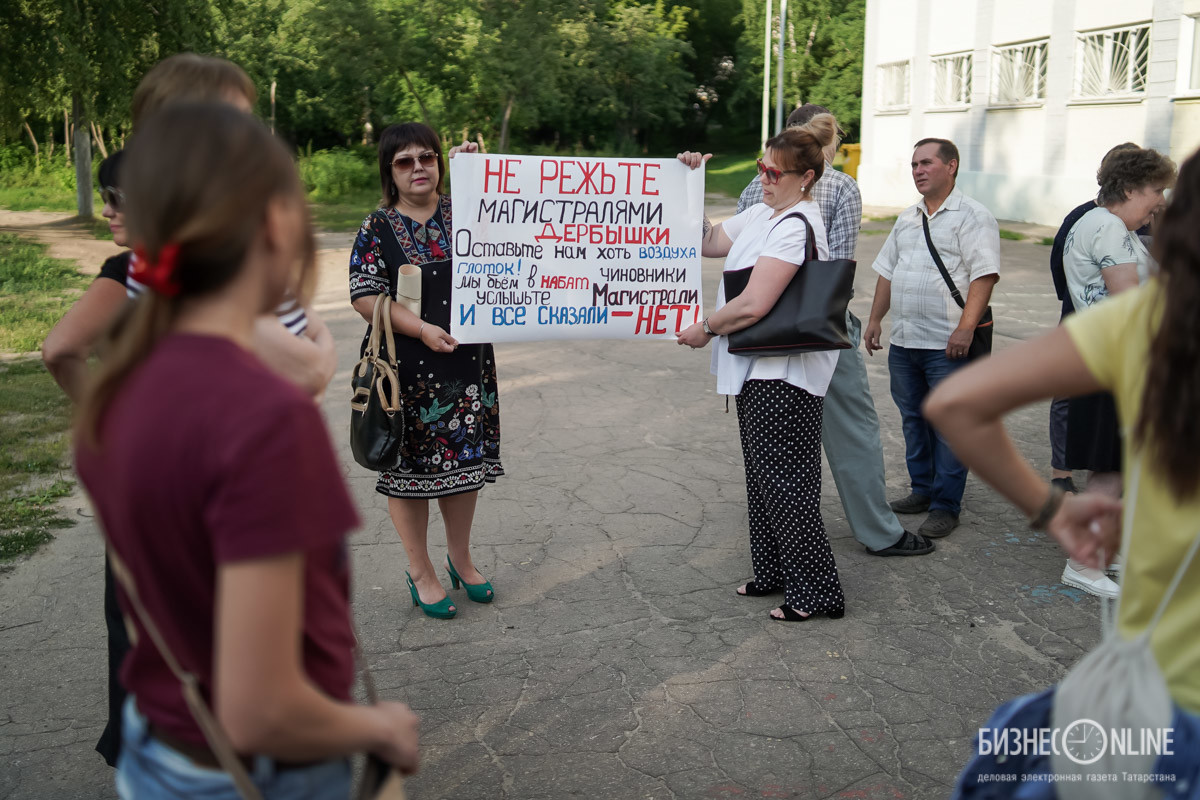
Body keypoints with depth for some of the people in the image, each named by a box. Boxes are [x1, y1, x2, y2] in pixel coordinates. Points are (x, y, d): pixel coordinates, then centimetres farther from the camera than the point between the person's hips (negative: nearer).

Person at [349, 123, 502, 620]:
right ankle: (420, 572, 21)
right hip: (407, 367, -3)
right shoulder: (377, 228, -2)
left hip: (468, 360, 4)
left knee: (464, 458, 13)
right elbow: (364, 295, -8)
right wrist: (422, 329, -19)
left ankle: (460, 558, 32)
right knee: (410, 465, 5)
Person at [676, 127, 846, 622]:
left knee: (783, 482, -4)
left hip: (784, 375, -10)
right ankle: (773, 573, 32)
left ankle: (816, 591, 8)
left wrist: (706, 328, -10)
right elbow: (707, 242, 19)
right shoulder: (760, 215, 13)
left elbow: (753, 304, -25)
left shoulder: (797, 226, -18)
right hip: (758, 369, 10)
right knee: (763, 476, 18)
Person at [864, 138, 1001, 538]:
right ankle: (922, 490, 28)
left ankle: (946, 506, 7)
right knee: (913, 418, 15)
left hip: (947, 344, -7)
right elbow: (887, 271, 22)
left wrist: (965, 328, -23)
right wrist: (875, 319, 15)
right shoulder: (907, 219, 17)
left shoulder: (972, 217, -6)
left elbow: (983, 275, -15)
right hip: (903, 341, 7)